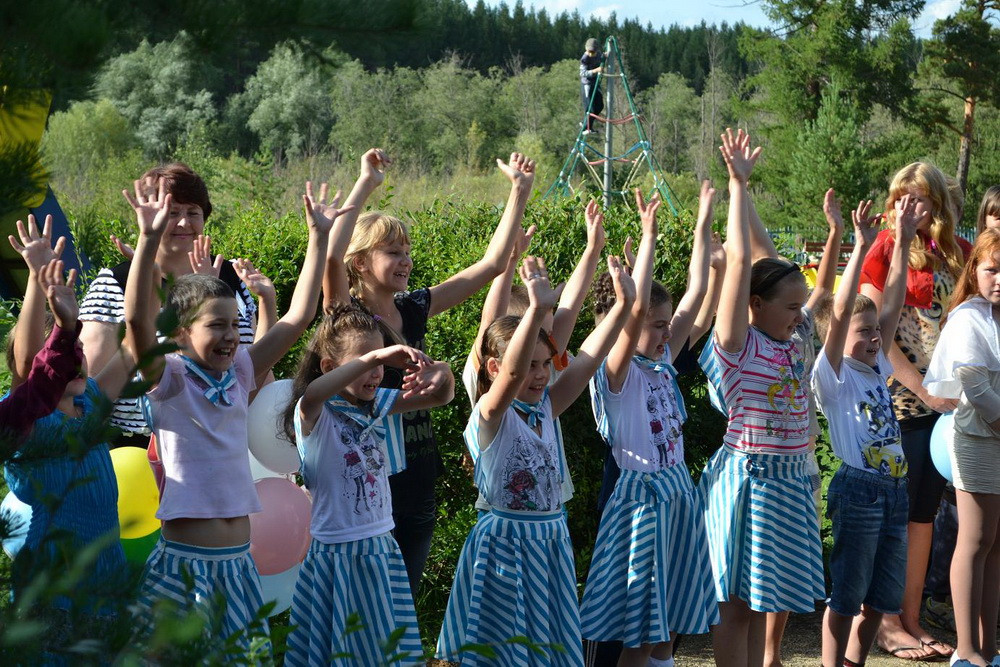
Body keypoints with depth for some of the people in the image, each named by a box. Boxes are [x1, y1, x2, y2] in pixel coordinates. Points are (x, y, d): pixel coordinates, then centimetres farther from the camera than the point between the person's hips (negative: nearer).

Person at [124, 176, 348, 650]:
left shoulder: (239, 373, 7)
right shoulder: (169, 378, -7)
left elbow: (298, 318, 9)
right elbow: (137, 320, -24)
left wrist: (319, 236, 6)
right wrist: (149, 240, -34)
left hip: (238, 559, 5)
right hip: (185, 559, -5)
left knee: (243, 651, 10)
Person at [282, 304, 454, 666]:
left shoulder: (378, 405, 4)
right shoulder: (315, 415, -14)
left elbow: (441, 396, 3)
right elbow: (311, 396, -39)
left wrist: (441, 372, -22)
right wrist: (374, 357, -46)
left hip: (382, 550, 6)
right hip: (339, 553, -6)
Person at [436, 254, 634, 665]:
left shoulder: (546, 409, 6)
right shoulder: (491, 415, -13)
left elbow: (586, 360, -2)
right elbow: (512, 374, -33)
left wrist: (623, 304, -11)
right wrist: (537, 310, -45)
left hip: (551, 539, 7)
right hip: (506, 542, -7)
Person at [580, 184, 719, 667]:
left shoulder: (663, 363, 6)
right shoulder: (618, 372, -13)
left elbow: (696, 293, 5)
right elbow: (635, 308, -28)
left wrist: (704, 224, 2)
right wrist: (648, 236, -29)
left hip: (679, 490, 7)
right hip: (642, 495, -7)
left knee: (671, 616, 13)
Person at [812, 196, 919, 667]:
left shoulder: (876, 370, 11)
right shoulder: (832, 376, -7)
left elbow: (892, 306, 10)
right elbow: (839, 315, -19)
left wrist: (903, 243, 6)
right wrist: (861, 247, -21)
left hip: (895, 490, 7)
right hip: (858, 489, -7)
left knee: (880, 596, 13)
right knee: (845, 596, 0)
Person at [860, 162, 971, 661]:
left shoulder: (958, 251, 9)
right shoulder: (885, 248, -5)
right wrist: (922, 389, -15)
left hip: (943, 401, 5)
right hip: (899, 399, -5)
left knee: (924, 511, 10)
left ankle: (912, 619, 18)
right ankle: (888, 624, 8)